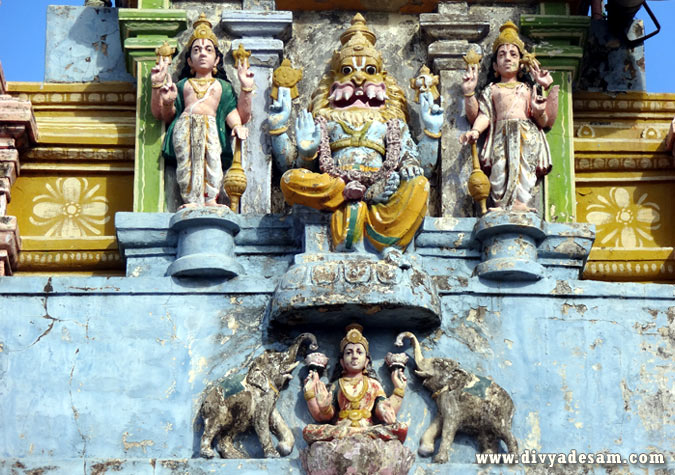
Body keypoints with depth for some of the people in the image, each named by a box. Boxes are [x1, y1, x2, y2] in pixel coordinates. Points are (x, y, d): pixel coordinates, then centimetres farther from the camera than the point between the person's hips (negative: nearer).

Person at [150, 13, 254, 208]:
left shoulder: (223, 86, 35)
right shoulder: (183, 84, 37)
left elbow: (241, 116, 17)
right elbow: (159, 113, 22)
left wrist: (246, 88, 9)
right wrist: (157, 85, 12)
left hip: (211, 125, 0)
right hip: (184, 124, 0)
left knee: (212, 154, -41)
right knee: (187, 156, -40)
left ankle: (210, 200, -51)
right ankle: (192, 201, -50)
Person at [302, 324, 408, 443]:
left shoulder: (373, 384, 22)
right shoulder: (336, 385, 21)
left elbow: (385, 414, 8)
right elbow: (323, 416, 7)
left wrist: (399, 389, 3)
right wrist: (310, 392, -1)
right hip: (340, 428, 0)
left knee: (402, 428, -29)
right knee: (308, 431, -30)